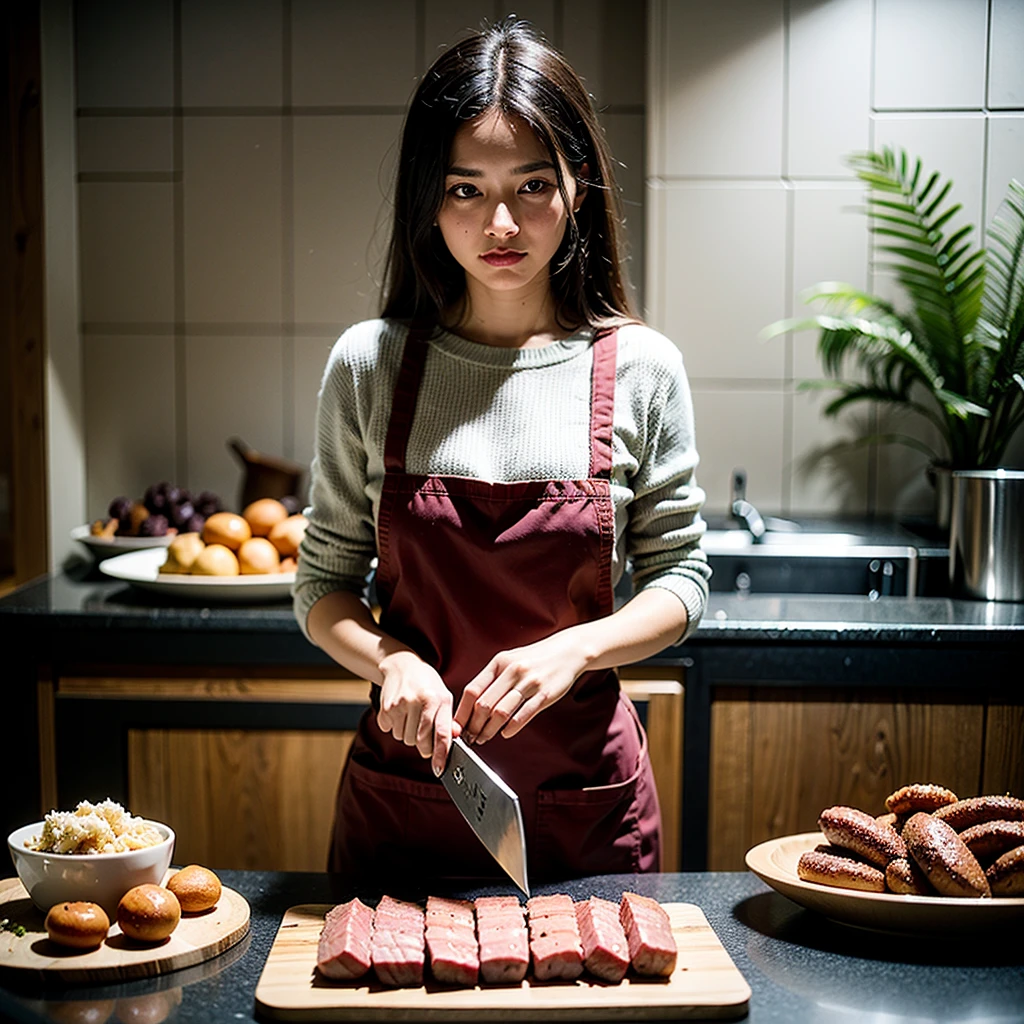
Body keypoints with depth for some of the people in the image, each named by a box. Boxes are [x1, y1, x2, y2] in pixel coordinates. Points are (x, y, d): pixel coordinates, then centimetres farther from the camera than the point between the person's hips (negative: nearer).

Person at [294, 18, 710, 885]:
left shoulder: (641, 369, -5)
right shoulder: (369, 365, -4)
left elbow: (680, 582, 1)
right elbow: (323, 586, 3)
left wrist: (573, 650, -16)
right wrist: (391, 660, -16)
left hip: (587, 802, 0)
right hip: (404, 794, 1)